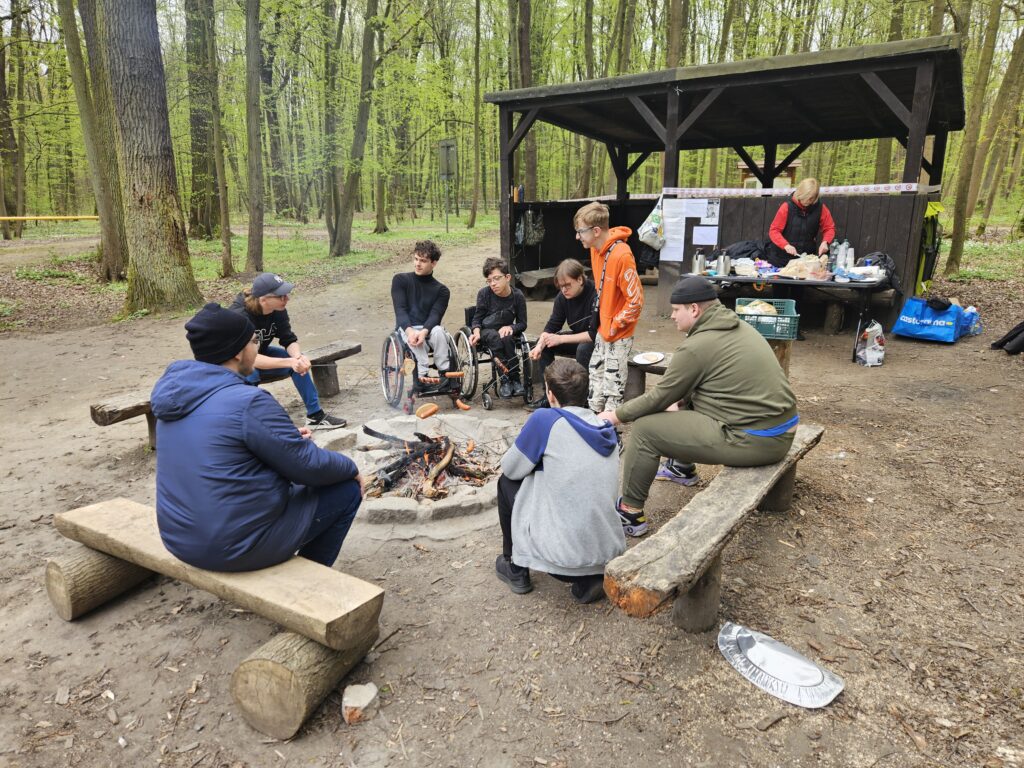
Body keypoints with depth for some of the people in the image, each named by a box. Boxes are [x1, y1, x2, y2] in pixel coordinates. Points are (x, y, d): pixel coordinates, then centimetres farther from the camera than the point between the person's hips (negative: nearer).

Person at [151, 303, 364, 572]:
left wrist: (287, 437, 11)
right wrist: (351, 468, 3)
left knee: (278, 473, 30)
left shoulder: (175, 387, 2)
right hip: (237, 547, -9)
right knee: (347, 490, 4)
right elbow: (309, 466, -16)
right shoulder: (248, 402, -24)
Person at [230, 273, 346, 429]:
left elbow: (289, 340, -15)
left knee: (299, 362, -15)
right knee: (249, 374, -37)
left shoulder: (278, 310, -17)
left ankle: (315, 416, -6)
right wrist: (289, 362, -50)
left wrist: (298, 357, -38)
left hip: (259, 353, 6)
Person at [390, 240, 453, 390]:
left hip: (429, 328, 1)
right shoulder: (400, 280, 4)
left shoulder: (441, 290, 4)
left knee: (438, 331, -34)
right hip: (407, 328, -1)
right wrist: (410, 330, -28)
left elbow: (435, 316, -10)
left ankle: (445, 373, -28)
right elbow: (400, 309, -8)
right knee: (416, 340, -36)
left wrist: (424, 332, -33)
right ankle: (422, 375, -39)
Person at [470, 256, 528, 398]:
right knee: (495, 338, -35)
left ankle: (507, 379, -27)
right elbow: (477, 318, -1)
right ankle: (513, 377, -29)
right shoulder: (484, 293, -9)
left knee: (506, 339, -35)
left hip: (505, 331, 0)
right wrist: (476, 332, -21)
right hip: (485, 331, 0)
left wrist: (510, 327, -22)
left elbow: (522, 324, -2)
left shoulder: (517, 296, -8)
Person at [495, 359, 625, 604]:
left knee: (507, 482, 15)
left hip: (561, 557, -5)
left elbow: (511, 469, 0)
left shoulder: (545, 419, -12)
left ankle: (515, 570, 27)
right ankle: (590, 580, 15)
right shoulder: (609, 431, 7)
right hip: (610, 555, 5)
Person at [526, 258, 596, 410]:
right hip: (578, 338, 7)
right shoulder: (563, 296, -7)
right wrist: (540, 345, -26)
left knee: (584, 348, -37)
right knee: (543, 343, -7)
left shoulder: (596, 295, -28)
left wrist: (561, 338, -31)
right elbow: (552, 325, -7)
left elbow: (595, 333, -32)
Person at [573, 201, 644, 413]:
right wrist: (602, 319, 11)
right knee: (596, 373, 18)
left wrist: (615, 325, -15)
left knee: (613, 381, 1)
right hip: (602, 328, 9)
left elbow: (635, 300, -23)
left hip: (618, 333, -9)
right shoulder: (596, 248, 1)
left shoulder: (621, 255, -26)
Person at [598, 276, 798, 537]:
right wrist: (679, 402, 22)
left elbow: (659, 398, -7)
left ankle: (630, 513, 7)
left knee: (645, 429, -2)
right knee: (685, 405, 26)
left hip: (752, 440, -9)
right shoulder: (737, 327, 11)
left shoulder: (696, 346, -15)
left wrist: (617, 415, 6)